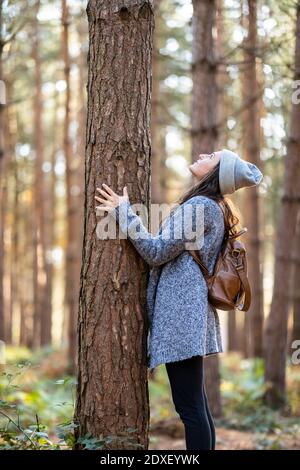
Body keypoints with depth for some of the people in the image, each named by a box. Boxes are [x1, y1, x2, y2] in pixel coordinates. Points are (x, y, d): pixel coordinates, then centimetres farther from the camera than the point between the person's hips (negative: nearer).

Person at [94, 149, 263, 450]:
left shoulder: (200, 206, -12)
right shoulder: (211, 207, 18)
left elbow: (157, 252, -13)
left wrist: (123, 212, -8)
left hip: (181, 312, -10)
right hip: (190, 312, 10)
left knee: (189, 406, -9)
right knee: (196, 405, 13)